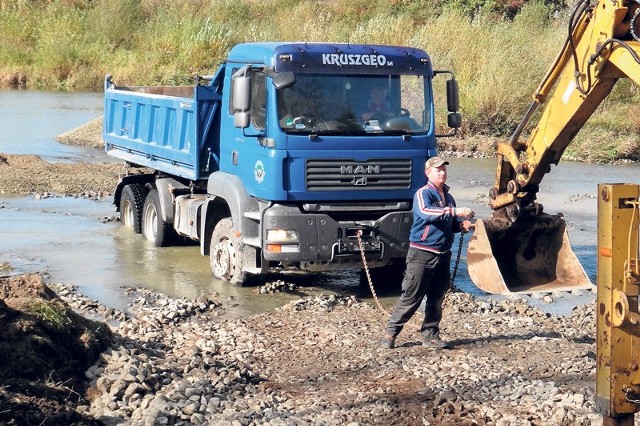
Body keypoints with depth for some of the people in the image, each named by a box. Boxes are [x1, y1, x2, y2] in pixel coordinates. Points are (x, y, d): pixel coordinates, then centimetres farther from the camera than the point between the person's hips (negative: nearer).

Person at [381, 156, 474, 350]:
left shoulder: (447, 197, 16)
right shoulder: (423, 194, -8)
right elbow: (426, 212, -29)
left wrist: (462, 225, 3)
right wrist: (455, 211, -35)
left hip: (443, 254, 7)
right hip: (422, 253, -7)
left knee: (436, 298, 10)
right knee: (411, 297, -5)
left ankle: (430, 334, 18)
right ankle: (391, 331, 4)